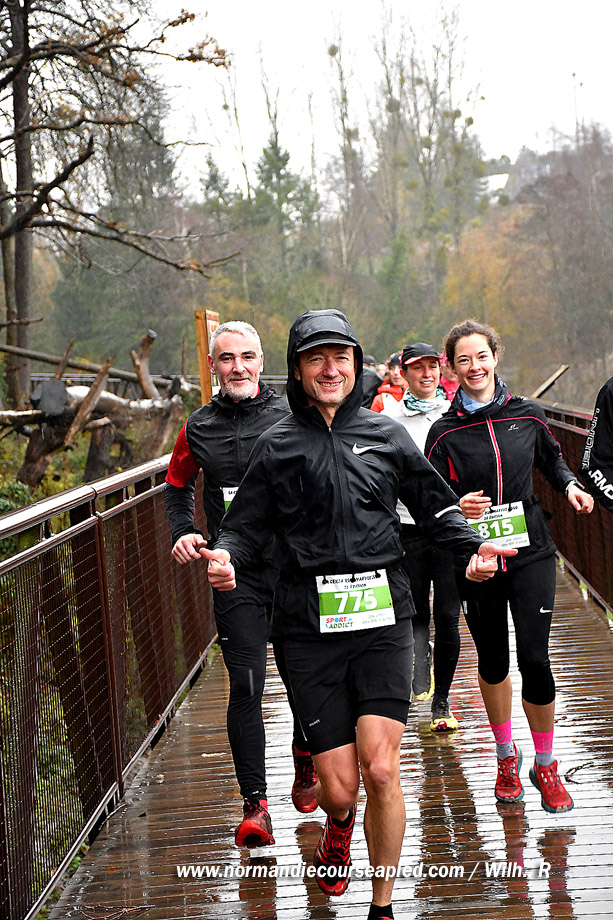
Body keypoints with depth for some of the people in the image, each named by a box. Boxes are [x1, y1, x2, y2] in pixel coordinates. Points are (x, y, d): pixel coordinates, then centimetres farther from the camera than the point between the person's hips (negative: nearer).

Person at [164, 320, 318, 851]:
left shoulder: (292, 418, -1)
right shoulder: (199, 430, 6)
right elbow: (178, 484, 23)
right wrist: (182, 531, 8)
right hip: (236, 574, 1)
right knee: (246, 684, -6)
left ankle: (307, 760, 39)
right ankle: (255, 803, 0)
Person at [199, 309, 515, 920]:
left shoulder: (386, 435, 11)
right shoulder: (277, 445, 9)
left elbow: (435, 506, 16)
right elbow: (246, 522, 10)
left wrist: (472, 547, -2)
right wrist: (224, 555, -12)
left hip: (382, 621, 0)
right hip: (309, 629, 0)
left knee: (381, 770, -13)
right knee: (339, 787, 1)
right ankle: (339, 824, 41)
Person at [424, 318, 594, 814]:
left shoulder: (527, 415, 2)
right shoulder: (445, 433, -3)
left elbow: (551, 457, 22)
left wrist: (570, 484, 4)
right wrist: (458, 508, -23)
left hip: (530, 552, 0)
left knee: (535, 658, -8)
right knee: (493, 661, 11)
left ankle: (545, 765, 11)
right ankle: (506, 755, 33)